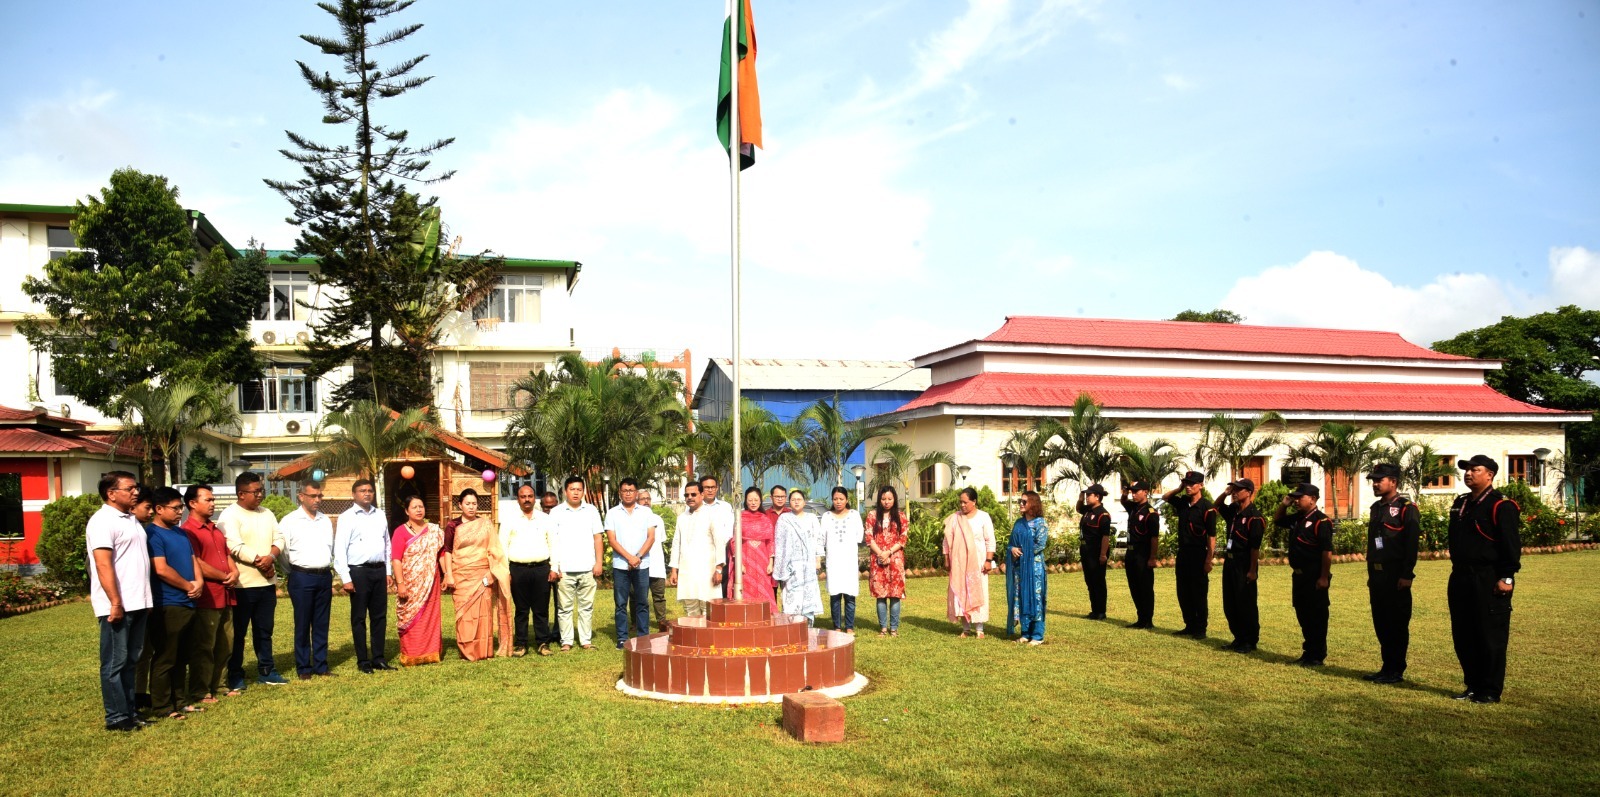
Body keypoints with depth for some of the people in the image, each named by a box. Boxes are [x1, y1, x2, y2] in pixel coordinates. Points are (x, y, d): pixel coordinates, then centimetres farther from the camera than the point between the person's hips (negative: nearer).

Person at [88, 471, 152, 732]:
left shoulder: (130, 519, 16)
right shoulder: (103, 521, -12)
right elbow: (103, 565, -19)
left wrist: (146, 599, 18)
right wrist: (115, 603, -21)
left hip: (138, 603, 9)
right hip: (118, 606, -9)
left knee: (131, 660, 14)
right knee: (115, 662, 0)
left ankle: (129, 711, 21)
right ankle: (117, 718, 6)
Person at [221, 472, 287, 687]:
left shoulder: (267, 514, 13)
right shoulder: (230, 516, -9)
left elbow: (279, 539, 6)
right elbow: (235, 547, -19)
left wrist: (271, 557, -13)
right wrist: (259, 561, -14)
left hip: (267, 582, 6)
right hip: (242, 584, -6)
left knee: (265, 630, 13)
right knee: (238, 632, 3)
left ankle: (266, 671, 22)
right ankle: (235, 675, 12)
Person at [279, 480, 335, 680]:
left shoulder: (325, 520, 12)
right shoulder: (289, 521, -4)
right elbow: (282, 551, -4)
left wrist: (328, 570, 10)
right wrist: (292, 574, 1)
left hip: (324, 576, 5)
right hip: (302, 577, -5)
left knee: (321, 624, 8)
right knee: (302, 624, 1)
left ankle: (321, 666, 15)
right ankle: (304, 668, 10)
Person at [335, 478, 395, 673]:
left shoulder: (380, 516, 12)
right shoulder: (346, 517, -4)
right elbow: (339, 549, -8)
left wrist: (388, 572, 12)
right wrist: (345, 578, -13)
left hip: (379, 570, 5)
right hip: (358, 571, -5)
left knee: (380, 616, 9)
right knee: (359, 618, 3)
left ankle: (378, 657, 17)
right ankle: (363, 660, 11)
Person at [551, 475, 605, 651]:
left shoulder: (591, 510, 8)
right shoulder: (556, 512, 3)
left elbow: (598, 537, 8)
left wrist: (598, 563, 0)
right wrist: (554, 567, -6)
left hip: (587, 568, 1)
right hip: (565, 570, -1)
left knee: (587, 606, 6)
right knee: (565, 607, 4)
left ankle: (586, 640, 13)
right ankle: (566, 641, 11)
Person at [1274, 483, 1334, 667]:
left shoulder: (1321, 521, -15)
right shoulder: (1297, 519, 11)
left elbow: (1327, 551, -20)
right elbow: (1277, 521, 28)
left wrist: (1324, 577, -22)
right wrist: (1284, 505, 10)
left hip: (1315, 578, -9)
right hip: (1299, 576, 9)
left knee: (1317, 617, 1)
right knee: (1303, 615, 14)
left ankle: (1317, 657, 9)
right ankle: (1308, 653, 24)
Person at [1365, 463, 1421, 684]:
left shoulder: (1406, 508, -9)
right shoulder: (1376, 508, 15)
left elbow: (1412, 545, -15)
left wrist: (1406, 575, -19)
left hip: (1396, 577, -8)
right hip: (1377, 576, 8)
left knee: (1397, 624, 0)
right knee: (1381, 623, 11)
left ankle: (1396, 671, 6)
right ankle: (1387, 668, 20)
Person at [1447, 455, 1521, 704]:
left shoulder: (1501, 506, -10)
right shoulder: (1460, 504, 14)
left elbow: (1512, 545, -13)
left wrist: (1506, 578, -17)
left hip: (1490, 582, -8)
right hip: (1461, 580, 8)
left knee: (1491, 636, 0)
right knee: (1462, 636, 12)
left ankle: (1490, 691, 8)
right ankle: (1473, 686, 22)